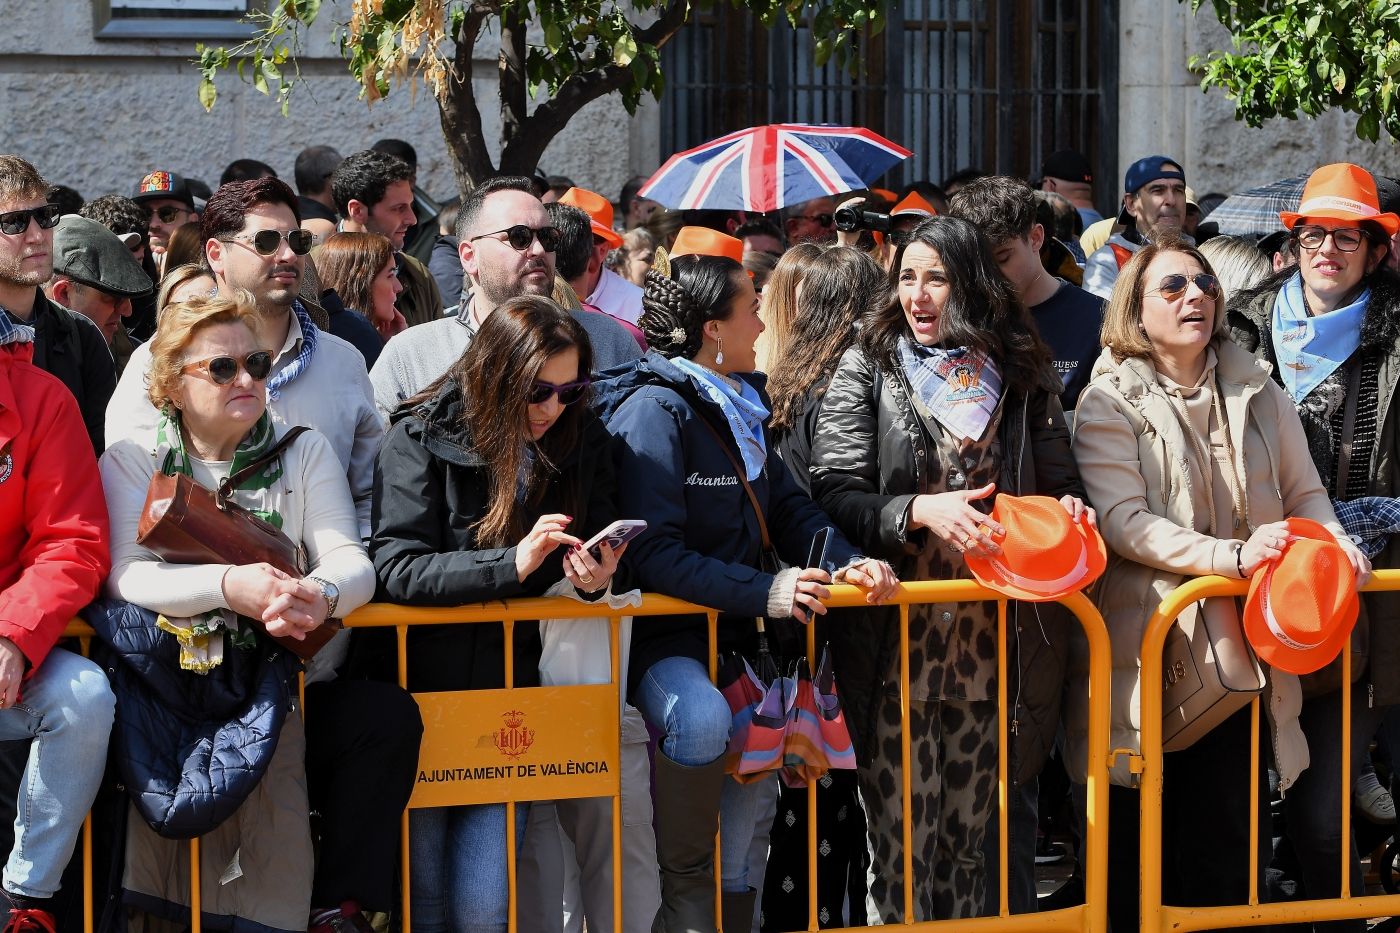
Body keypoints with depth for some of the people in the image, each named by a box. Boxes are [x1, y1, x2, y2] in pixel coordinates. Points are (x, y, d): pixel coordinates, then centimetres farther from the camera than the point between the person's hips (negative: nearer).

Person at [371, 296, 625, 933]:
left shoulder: (580, 442, 2)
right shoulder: (422, 440, -10)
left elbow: (602, 541, 9)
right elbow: (395, 567, -18)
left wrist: (595, 576, -17)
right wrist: (513, 562, -30)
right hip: (423, 683, -2)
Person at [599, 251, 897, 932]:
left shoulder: (738, 405, 13)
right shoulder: (655, 409, -15)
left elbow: (788, 508, 14)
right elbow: (653, 553, -22)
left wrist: (847, 562, -6)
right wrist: (765, 592, -29)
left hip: (731, 632, 9)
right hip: (658, 638, -9)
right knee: (702, 717, -33)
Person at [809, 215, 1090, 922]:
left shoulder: (1020, 374, 7)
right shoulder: (868, 368, 1)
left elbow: (1059, 479, 15)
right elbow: (834, 492, -7)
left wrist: (1066, 506, -8)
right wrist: (921, 510, -22)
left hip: (990, 632, 3)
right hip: (898, 631, -3)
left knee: (967, 831, 12)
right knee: (903, 837, -3)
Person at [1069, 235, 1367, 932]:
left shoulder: (1256, 391, 12)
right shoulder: (1109, 402, -2)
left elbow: (1304, 493, 15)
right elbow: (1123, 520, -13)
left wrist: (1336, 547, -7)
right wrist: (1233, 555, -23)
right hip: (1147, 650, -4)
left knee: (1230, 846, 3)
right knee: (1142, 839, 0)